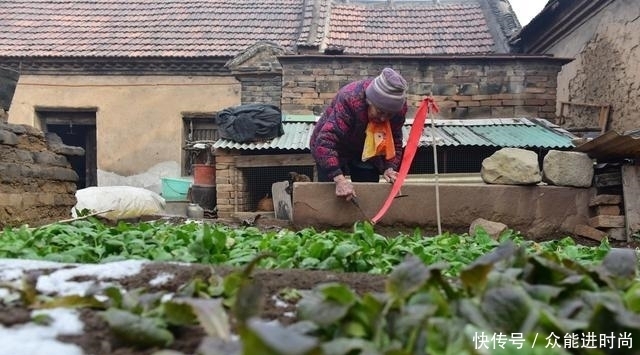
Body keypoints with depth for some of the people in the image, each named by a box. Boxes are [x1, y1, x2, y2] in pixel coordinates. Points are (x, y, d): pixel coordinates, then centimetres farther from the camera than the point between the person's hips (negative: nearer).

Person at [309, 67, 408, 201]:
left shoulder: (399, 107, -21)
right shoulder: (349, 99, -38)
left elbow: (395, 141, -5)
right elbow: (325, 142, -45)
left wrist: (389, 168, -22)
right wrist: (339, 179, -53)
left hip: (367, 153, 5)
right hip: (332, 150, -4)